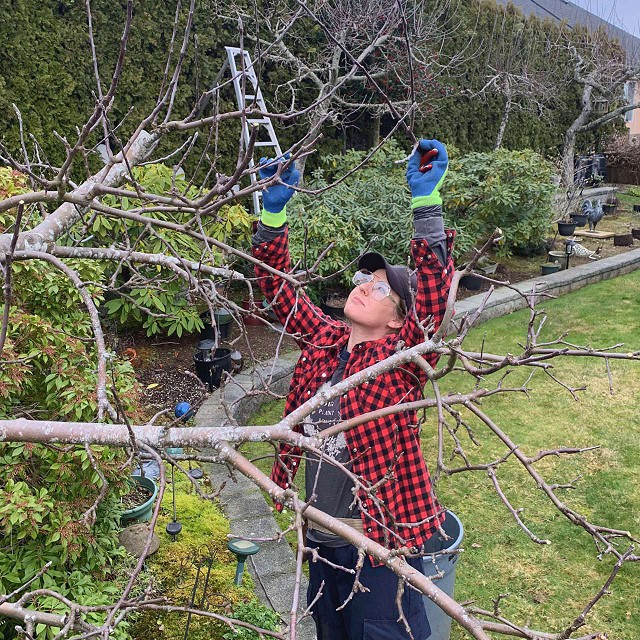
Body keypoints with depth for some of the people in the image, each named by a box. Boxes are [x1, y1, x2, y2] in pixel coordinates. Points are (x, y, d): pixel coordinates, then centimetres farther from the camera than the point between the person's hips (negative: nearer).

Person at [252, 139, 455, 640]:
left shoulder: (401, 359, -15)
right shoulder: (323, 341, 0)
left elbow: (435, 294, -31)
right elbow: (277, 285, 1)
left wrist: (426, 200, -37)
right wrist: (274, 210, -10)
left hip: (381, 541, -5)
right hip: (322, 537, 6)